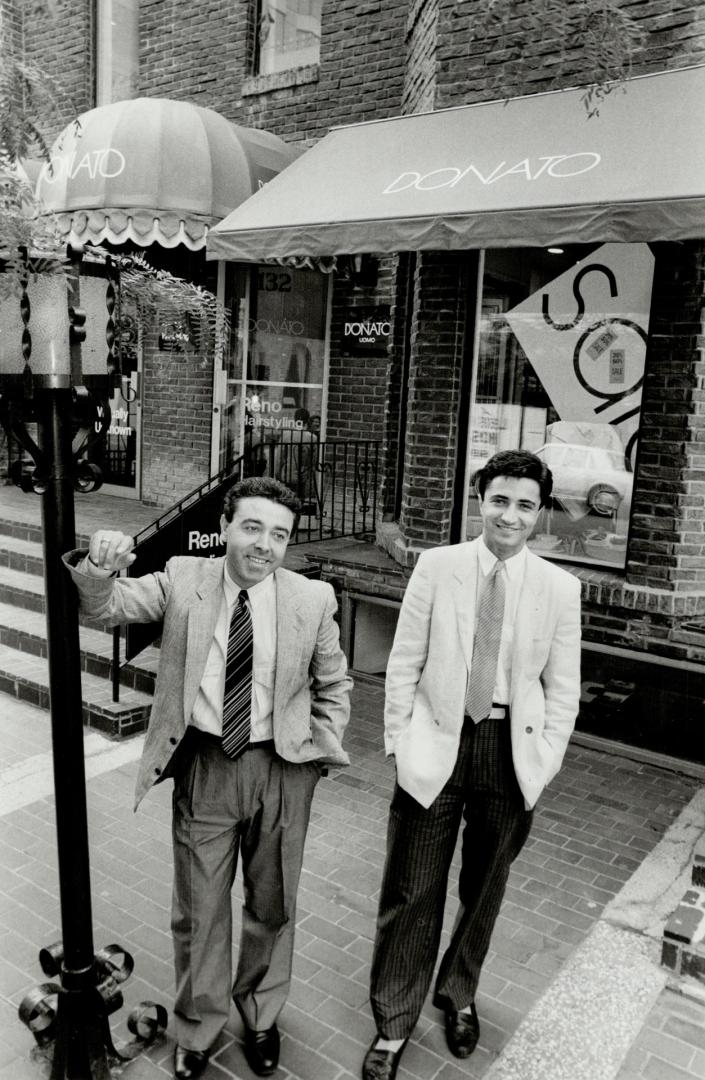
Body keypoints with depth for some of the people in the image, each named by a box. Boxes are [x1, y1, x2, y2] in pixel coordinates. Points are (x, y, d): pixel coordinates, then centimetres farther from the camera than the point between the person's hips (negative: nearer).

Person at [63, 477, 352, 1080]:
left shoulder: (313, 600, -7)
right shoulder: (183, 580, -6)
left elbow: (334, 685, 5)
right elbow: (108, 607, -13)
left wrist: (318, 751, -2)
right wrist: (101, 567, -34)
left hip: (281, 770, 1)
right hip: (203, 766, 0)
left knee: (272, 906, 20)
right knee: (198, 911, 15)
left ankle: (261, 1018, 47)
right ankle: (199, 1028, 42)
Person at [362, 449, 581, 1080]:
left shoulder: (560, 588, -3)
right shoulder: (437, 566, -5)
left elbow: (563, 688, 2)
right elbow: (404, 662, -1)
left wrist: (542, 762, -2)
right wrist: (399, 741, -3)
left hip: (512, 750, 2)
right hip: (438, 743, -1)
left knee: (484, 888, 19)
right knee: (412, 891, 6)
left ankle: (459, 996, 45)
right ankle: (394, 1023, 28)